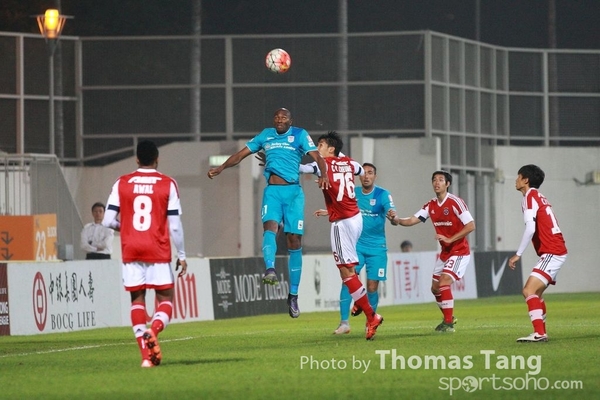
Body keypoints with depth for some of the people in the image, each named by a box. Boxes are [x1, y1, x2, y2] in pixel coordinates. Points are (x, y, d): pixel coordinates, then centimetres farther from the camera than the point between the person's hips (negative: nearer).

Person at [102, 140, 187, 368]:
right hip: (158, 252, -2)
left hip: (131, 252, 2)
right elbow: (174, 225, -4)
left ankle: (146, 354, -4)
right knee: (165, 299, 7)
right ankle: (153, 331, -23)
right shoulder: (167, 184, -2)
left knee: (137, 300, 7)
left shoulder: (122, 184, 2)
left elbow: (108, 221, -1)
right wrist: (181, 255, 5)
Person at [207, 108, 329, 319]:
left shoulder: (299, 135, 4)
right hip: (272, 191, 2)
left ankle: (293, 295, 4)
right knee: (270, 226, -26)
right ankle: (270, 269, -48)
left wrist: (323, 174, -26)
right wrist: (221, 168, 6)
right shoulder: (265, 135, 14)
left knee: (295, 240, -2)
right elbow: (242, 154, 17)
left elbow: (316, 157, -7)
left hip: (293, 191, -2)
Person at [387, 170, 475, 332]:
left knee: (444, 282, -22)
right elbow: (412, 220, 0)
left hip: (459, 251, -8)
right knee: (435, 288, 12)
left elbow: (471, 226, -20)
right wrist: (396, 220, -21)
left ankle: (448, 323, -16)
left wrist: (449, 239, -25)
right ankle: (449, 318, 33)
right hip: (445, 252, 8)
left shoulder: (455, 202, -16)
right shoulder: (431, 205, 4)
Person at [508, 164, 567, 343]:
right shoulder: (540, 197, 19)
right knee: (535, 293, 17)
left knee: (529, 291, -18)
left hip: (552, 253, -10)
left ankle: (539, 333, -26)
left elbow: (530, 228, -19)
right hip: (556, 251, 10)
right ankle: (540, 333, 17)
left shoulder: (530, 197, -10)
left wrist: (518, 255, -17)